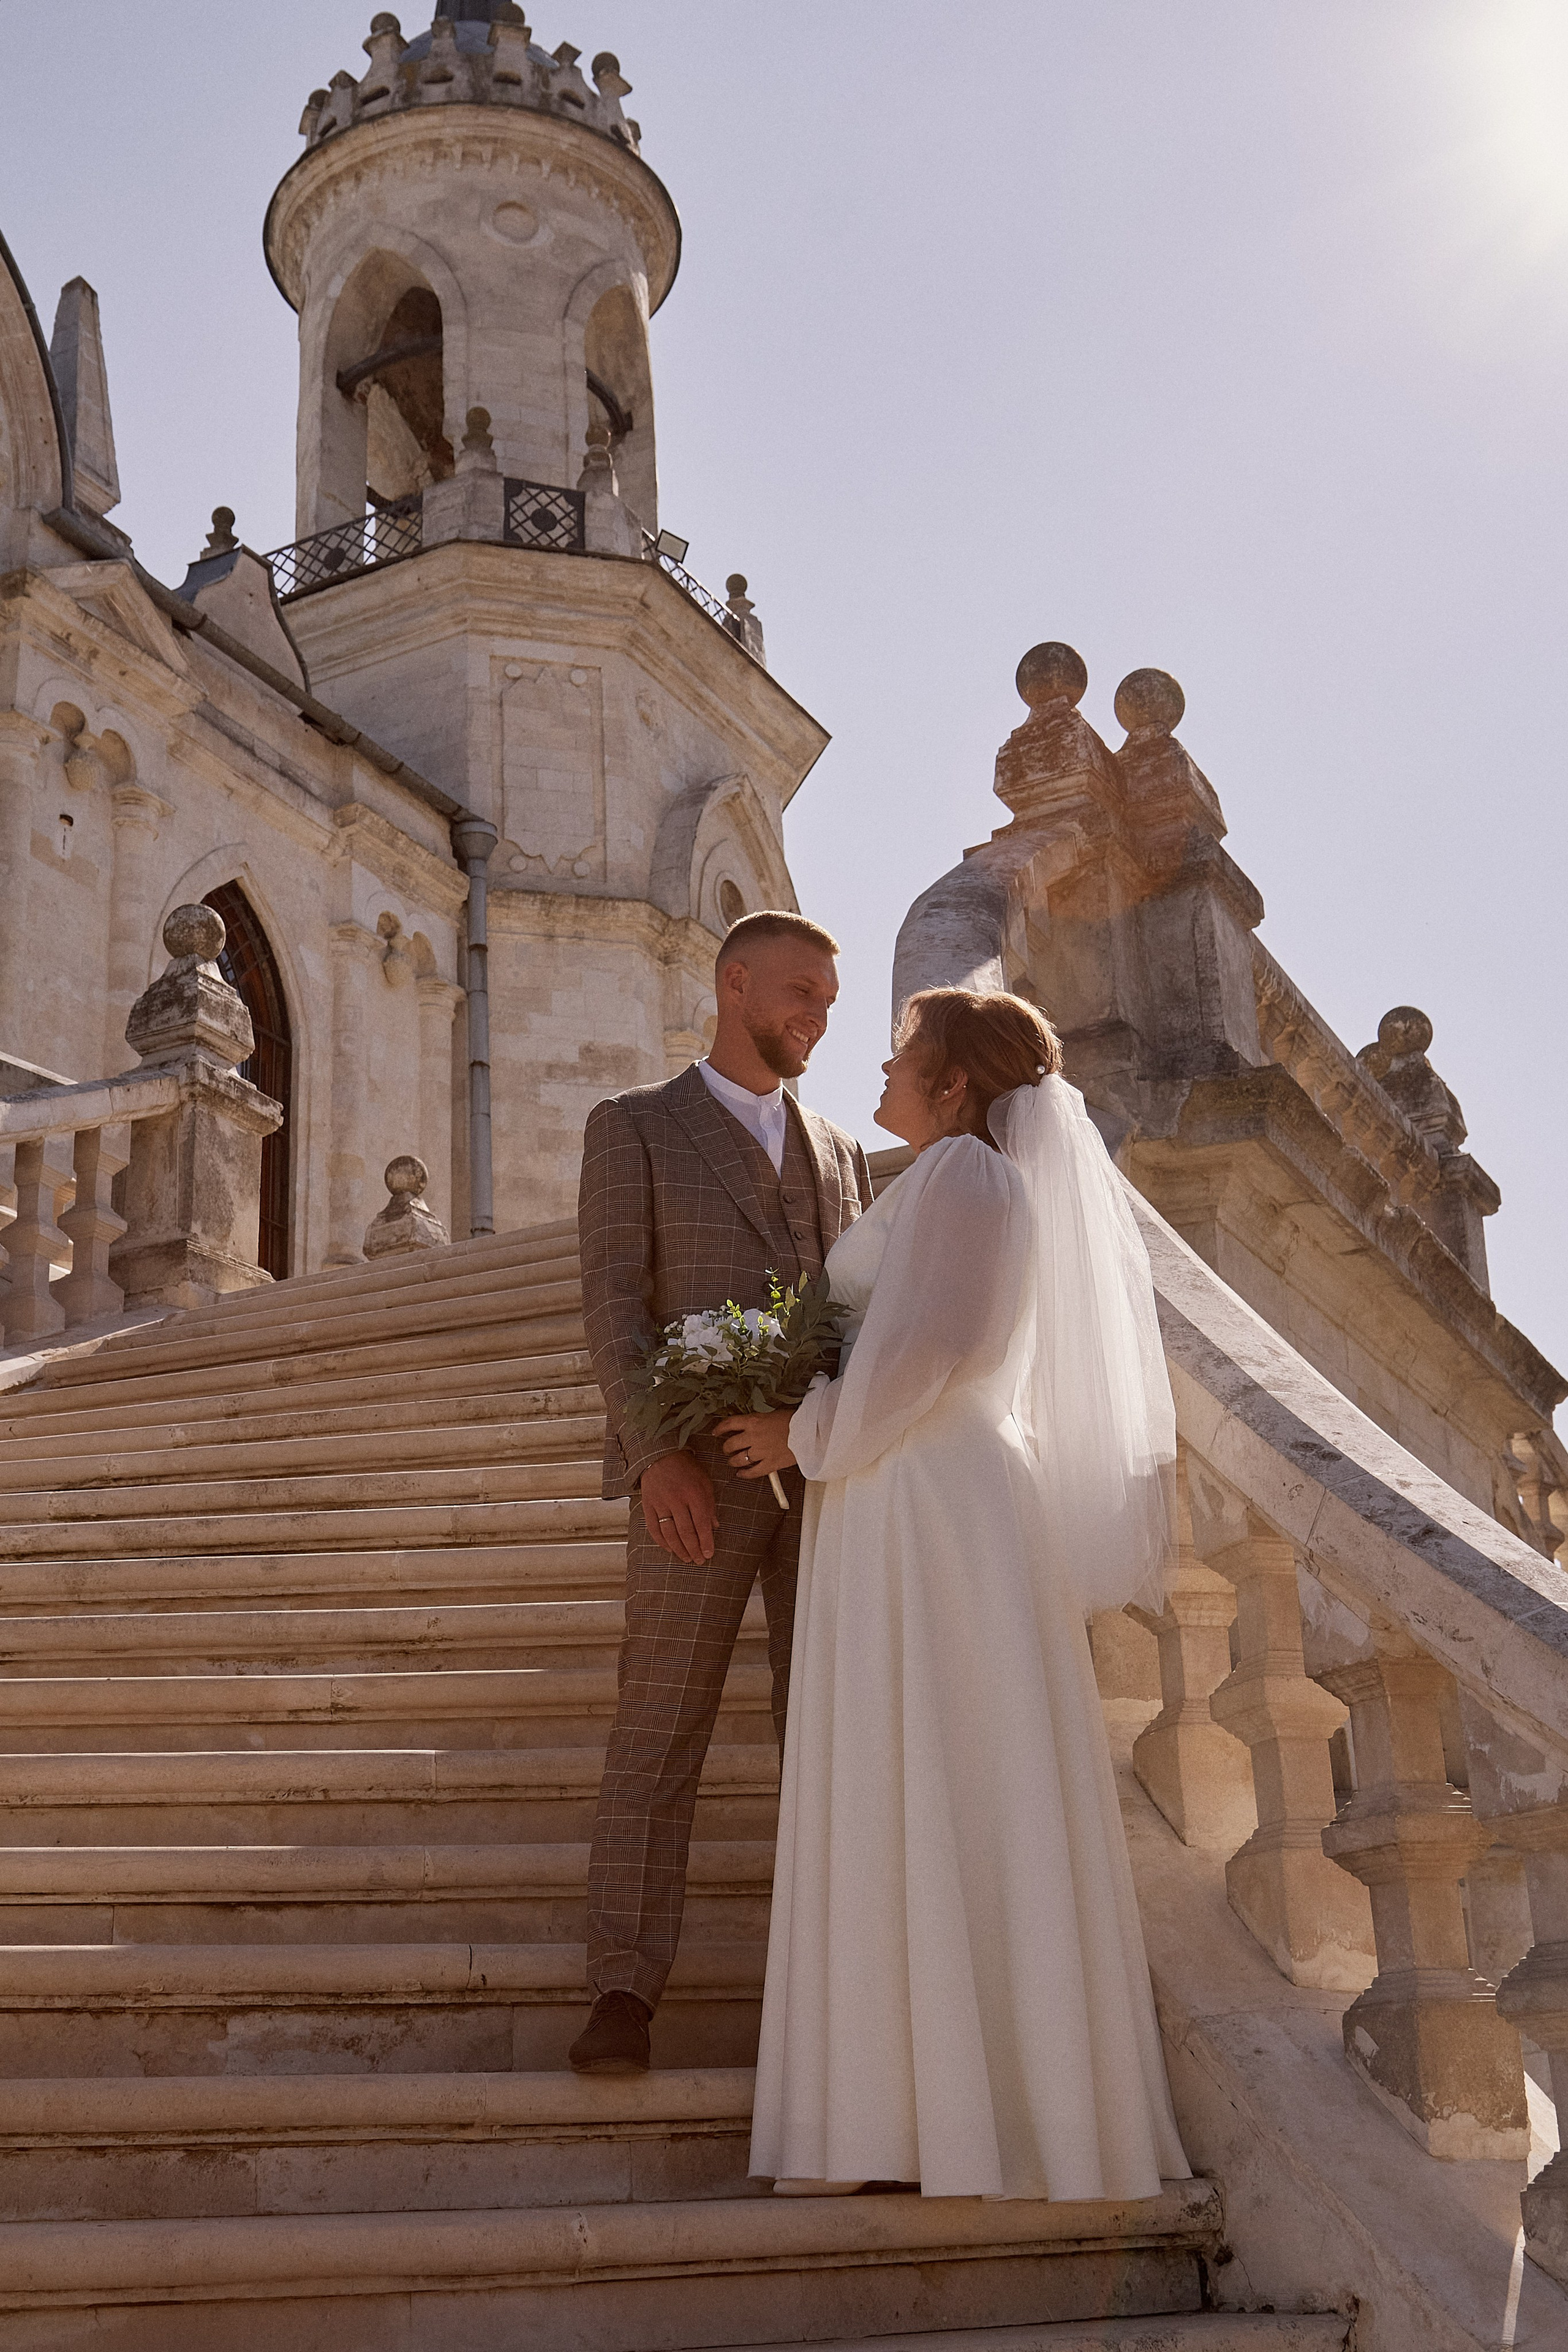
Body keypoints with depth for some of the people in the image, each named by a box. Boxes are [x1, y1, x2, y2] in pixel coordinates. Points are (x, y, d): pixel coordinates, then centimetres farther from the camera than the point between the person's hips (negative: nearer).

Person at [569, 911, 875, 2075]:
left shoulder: (844, 1156, 19)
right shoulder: (634, 1126, 6)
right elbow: (614, 1305, -5)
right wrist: (657, 1451, -18)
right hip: (697, 1474, -4)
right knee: (660, 1731, -2)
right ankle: (625, 1992, 2)